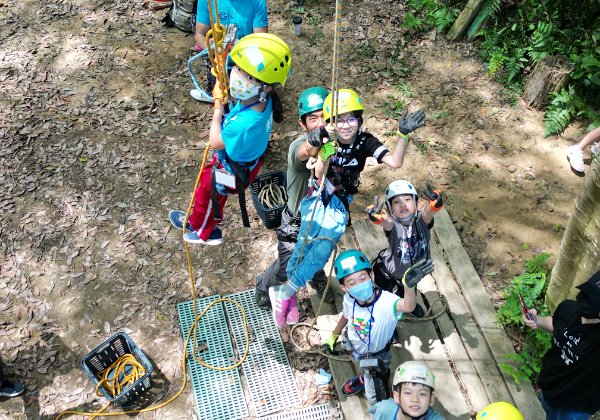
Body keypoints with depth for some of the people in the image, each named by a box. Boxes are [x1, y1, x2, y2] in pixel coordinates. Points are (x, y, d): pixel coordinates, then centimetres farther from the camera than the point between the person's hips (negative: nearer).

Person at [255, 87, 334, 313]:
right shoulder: (298, 145, -33)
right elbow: (304, 152, -60)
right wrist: (312, 144, -80)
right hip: (297, 222, -5)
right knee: (286, 268, 14)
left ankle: (318, 279, 65)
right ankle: (263, 289, 47)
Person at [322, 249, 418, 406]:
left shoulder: (386, 301, -42)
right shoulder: (349, 300, -26)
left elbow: (408, 306, -66)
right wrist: (333, 336, 15)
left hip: (376, 358, -3)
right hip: (354, 349, 4)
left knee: (375, 398, 21)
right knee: (364, 371, 38)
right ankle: (364, 379, 72)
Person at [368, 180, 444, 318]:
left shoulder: (421, 220, -26)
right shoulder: (392, 225, -32)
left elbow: (428, 212, -48)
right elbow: (387, 222, -55)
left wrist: (435, 204, -72)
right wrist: (378, 217, -80)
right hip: (388, 274, -3)